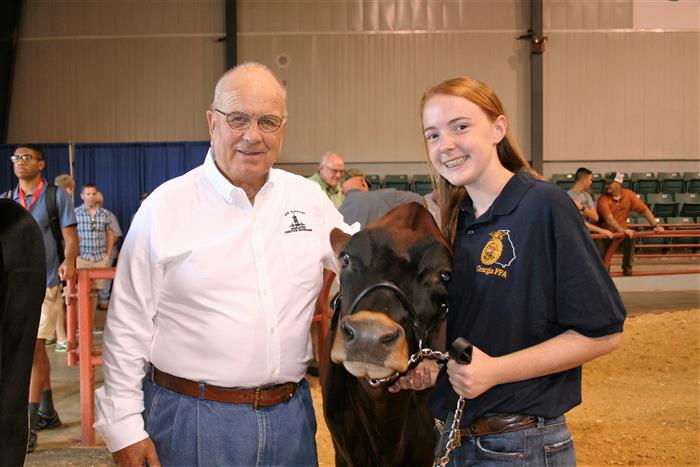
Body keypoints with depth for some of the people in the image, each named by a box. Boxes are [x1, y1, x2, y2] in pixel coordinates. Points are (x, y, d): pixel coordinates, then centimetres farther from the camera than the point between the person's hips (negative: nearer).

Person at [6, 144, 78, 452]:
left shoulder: (57, 196, -3)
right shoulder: (6, 200, 9)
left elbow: (70, 237, -5)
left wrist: (68, 262, -24)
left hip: (45, 283, -5)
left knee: (32, 349, -10)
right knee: (36, 349, 15)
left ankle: (29, 426, -5)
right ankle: (47, 412, 30)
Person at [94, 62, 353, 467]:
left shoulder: (310, 198, 4)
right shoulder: (166, 206, -7)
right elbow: (128, 326, -5)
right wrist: (123, 427, -6)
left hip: (290, 415, 4)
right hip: (191, 418, -3)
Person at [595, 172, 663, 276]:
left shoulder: (629, 195, -8)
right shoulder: (603, 199, -19)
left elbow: (644, 210, -7)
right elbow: (608, 218, -33)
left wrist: (655, 226, -19)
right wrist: (622, 230, -48)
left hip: (620, 232, 2)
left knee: (630, 238, -27)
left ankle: (627, 268, -8)